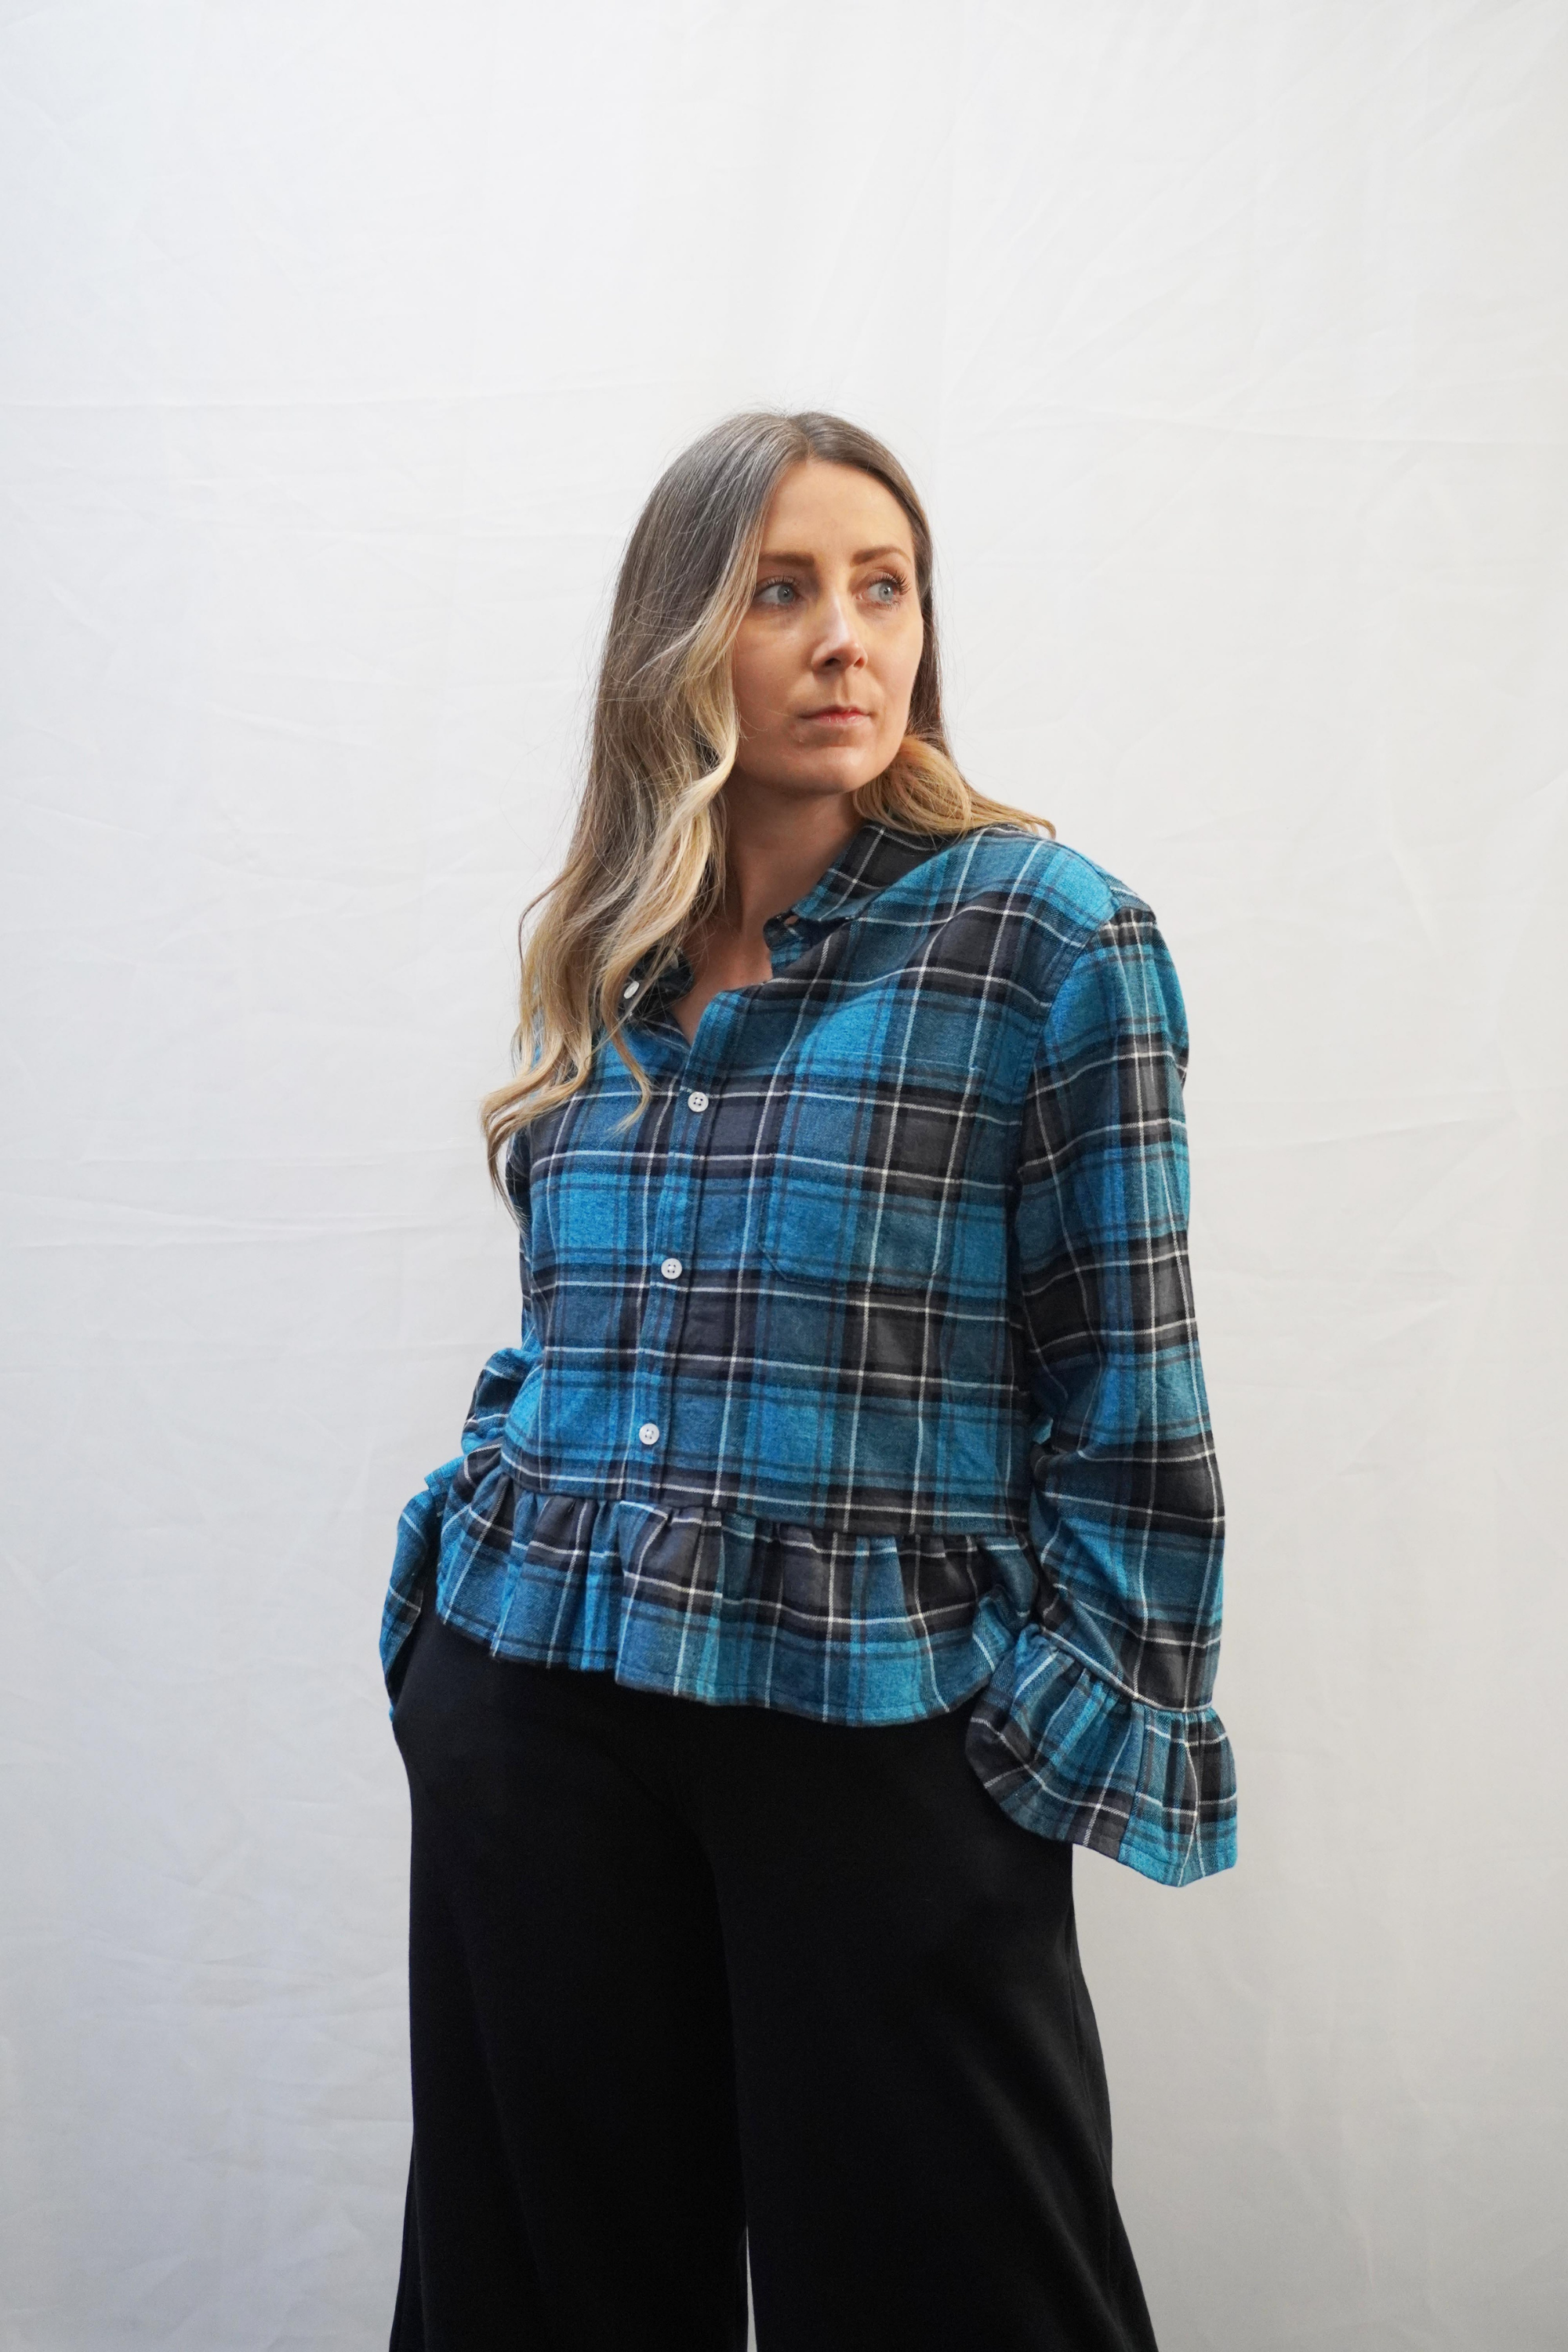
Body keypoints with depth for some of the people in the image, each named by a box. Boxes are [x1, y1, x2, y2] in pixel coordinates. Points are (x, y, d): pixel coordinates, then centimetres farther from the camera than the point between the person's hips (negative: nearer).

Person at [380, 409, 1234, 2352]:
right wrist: (460, 1569, 8)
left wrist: (1080, 1724, -10)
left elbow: (1126, 1395, -6)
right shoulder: (602, 963, 9)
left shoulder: (1045, 936, -5)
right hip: (531, 1706, 5)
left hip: (884, 1736, -4)